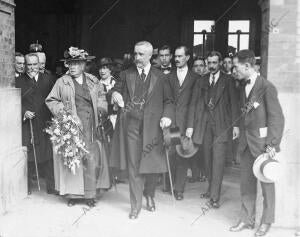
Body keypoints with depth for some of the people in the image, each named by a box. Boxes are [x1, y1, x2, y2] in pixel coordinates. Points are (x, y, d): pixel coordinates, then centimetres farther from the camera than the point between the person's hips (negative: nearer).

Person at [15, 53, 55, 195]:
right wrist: (24, 112, -14)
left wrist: (51, 118, -1)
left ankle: (51, 187, 12)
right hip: (26, 124, -1)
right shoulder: (19, 81, 4)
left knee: (48, 156, 2)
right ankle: (27, 187, 13)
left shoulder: (47, 80, 10)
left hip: (45, 123, 1)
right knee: (27, 157, 1)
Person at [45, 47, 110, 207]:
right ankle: (72, 193, 11)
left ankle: (90, 194, 10)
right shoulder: (62, 82, 5)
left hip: (90, 127, 2)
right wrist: (61, 110, -8)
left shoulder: (94, 81, 12)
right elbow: (50, 101, 7)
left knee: (92, 159, -1)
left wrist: (99, 110, 4)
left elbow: (102, 98, 21)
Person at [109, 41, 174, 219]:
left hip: (152, 126, 0)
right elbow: (117, 90, 14)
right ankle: (136, 205, 13)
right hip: (131, 126, 1)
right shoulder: (126, 75, 10)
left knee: (153, 165, 4)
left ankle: (149, 196, 32)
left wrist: (167, 115, -10)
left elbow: (168, 101, 8)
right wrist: (115, 94, -11)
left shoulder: (160, 77, 7)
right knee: (133, 167, 1)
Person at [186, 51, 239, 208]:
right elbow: (193, 104, 9)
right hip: (204, 125, 3)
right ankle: (211, 188, 26)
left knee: (218, 160, -8)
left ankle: (214, 197, -5)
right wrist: (190, 126, 1)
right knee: (208, 159, 10)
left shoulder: (228, 81, 5)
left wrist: (235, 125, -8)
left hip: (221, 125, -3)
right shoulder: (201, 82, 12)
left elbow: (233, 103, 1)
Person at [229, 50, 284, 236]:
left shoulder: (267, 87, -13)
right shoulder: (243, 87, 11)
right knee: (246, 183, 12)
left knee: (267, 182, 7)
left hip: (263, 143, -7)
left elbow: (277, 118, -15)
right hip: (246, 142, 7)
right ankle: (247, 219, 25)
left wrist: (272, 144, -19)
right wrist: (242, 139, 8)